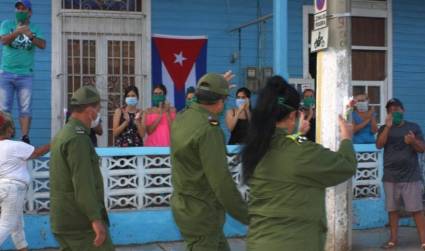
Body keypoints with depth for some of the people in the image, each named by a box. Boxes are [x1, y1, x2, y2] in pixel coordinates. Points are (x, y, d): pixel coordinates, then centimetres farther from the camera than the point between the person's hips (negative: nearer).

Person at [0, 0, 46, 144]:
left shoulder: (35, 29, 7)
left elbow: (42, 45, -9)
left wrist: (30, 36, -27)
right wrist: (18, 31, -25)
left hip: (25, 74, 0)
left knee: (25, 108, -4)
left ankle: (25, 138, -5)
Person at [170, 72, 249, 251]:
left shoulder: (181, 118, 3)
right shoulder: (208, 129, -23)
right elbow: (220, 180, -26)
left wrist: (216, 85, 40)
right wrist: (246, 215, -19)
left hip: (184, 203, 9)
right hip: (201, 211, -9)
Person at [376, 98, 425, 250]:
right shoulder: (384, 128, 8)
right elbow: (379, 145, -9)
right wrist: (388, 126, -19)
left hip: (411, 176, -2)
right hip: (390, 177, 2)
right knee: (392, 209, 6)